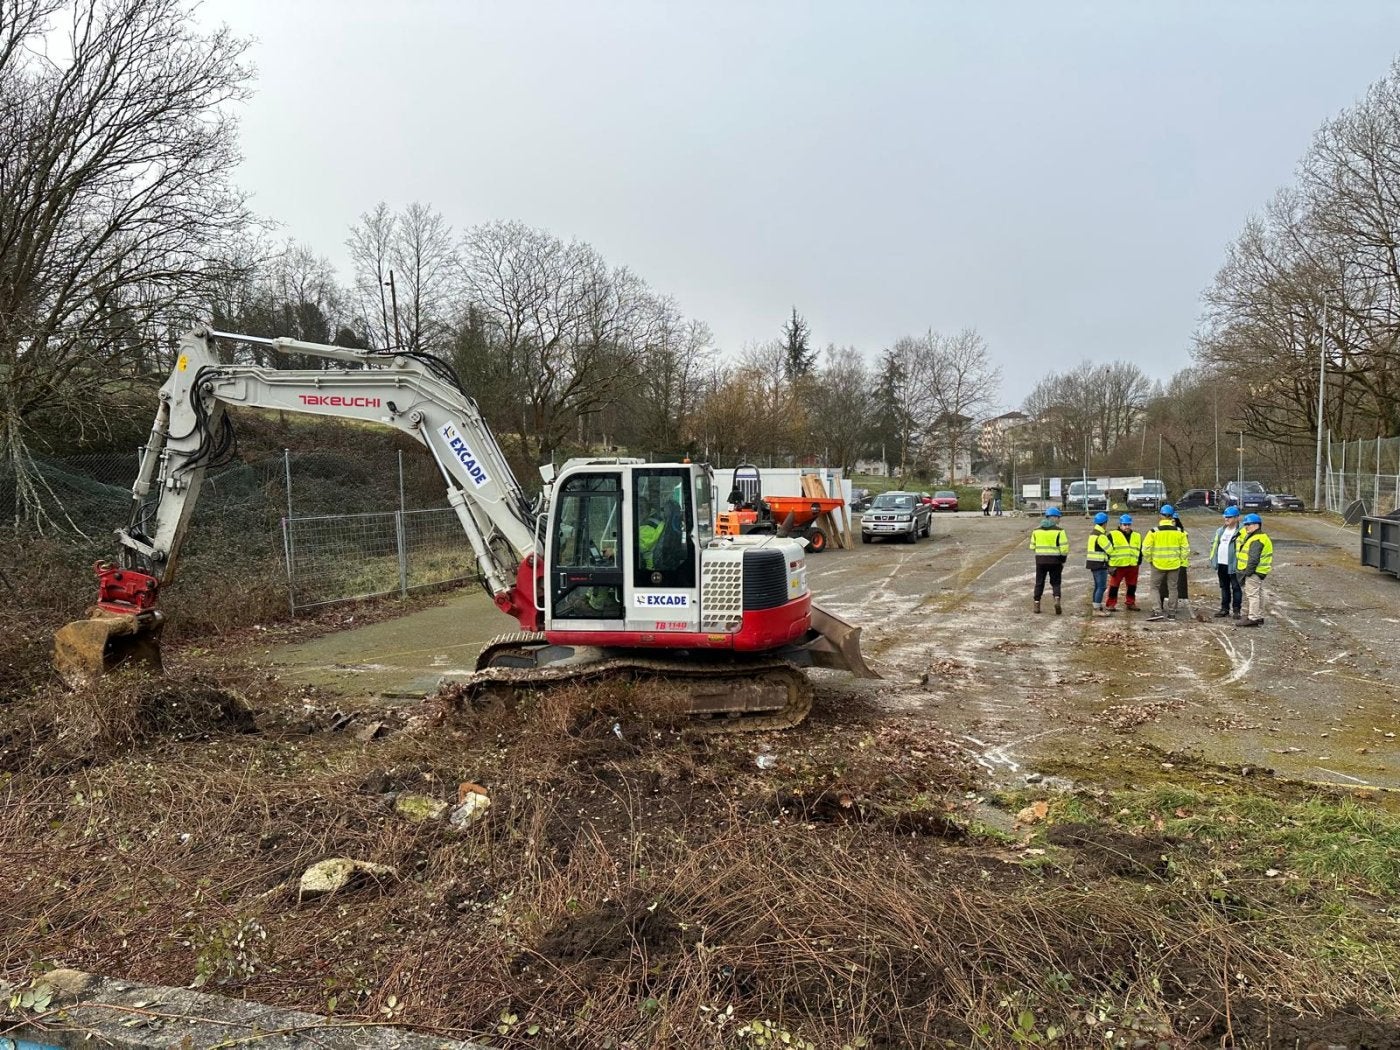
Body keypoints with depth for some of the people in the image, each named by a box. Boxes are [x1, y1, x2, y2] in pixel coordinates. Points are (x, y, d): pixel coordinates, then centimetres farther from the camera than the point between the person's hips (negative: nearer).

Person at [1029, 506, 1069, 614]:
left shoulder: (1037, 530, 5)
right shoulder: (1059, 531, -7)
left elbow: (1032, 546, 8)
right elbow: (1064, 548, -10)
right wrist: (1063, 560, 1)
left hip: (1040, 560, 2)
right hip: (1055, 560, -2)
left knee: (1039, 582, 12)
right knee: (1055, 582, 9)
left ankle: (1037, 604, 11)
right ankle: (1057, 599, -13)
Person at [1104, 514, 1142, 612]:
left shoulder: (1137, 536, 14)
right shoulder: (1112, 535, -1)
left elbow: (1140, 551, 22)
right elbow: (1107, 551, -3)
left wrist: (1138, 563, 14)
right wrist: (1110, 566, -8)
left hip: (1132, 566, 4)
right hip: (1117, 566, -4)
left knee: (1132, 586, 11)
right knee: (1114, 586, -1)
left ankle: (1130, 603, 24)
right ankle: (1110, 604, 7)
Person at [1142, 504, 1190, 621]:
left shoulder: (1154, 531, -9)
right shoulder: (1180, 531, -2)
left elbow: (1146, 548, -9)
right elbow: (1186, 548, 1)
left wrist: (1149, 559, 6)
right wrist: (1182, 561, 12)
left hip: (1158, 564, -2)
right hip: (1174, 564, 2)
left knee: (1156, 587, 9)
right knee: (1173, 588, 11)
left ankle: (1159, 611, -3)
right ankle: (1171, 613, 14)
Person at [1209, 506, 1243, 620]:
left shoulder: (1240, 532, -13)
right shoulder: (1221, 530, 12)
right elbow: (1214, 543, 18)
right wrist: (1213, 559, 11)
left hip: (1233, 565, -7)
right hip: (1221, 564, 8)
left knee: (1236, 587, 2)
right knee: (1224, 587, 16)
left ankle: (1236, 610, 9)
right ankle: (1225, 608, 25)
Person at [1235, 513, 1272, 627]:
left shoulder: (1257, 540, -18)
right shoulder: (1251, 537, 17)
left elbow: (1254, 559, -24)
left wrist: (1248, 572, -21)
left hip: (1254, 572, -11)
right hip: (1255, 572, 11)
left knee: (1252, 594, -8)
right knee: (1258, 594, 16)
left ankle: (1253, 618, -7)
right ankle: (1259, 617, 25)